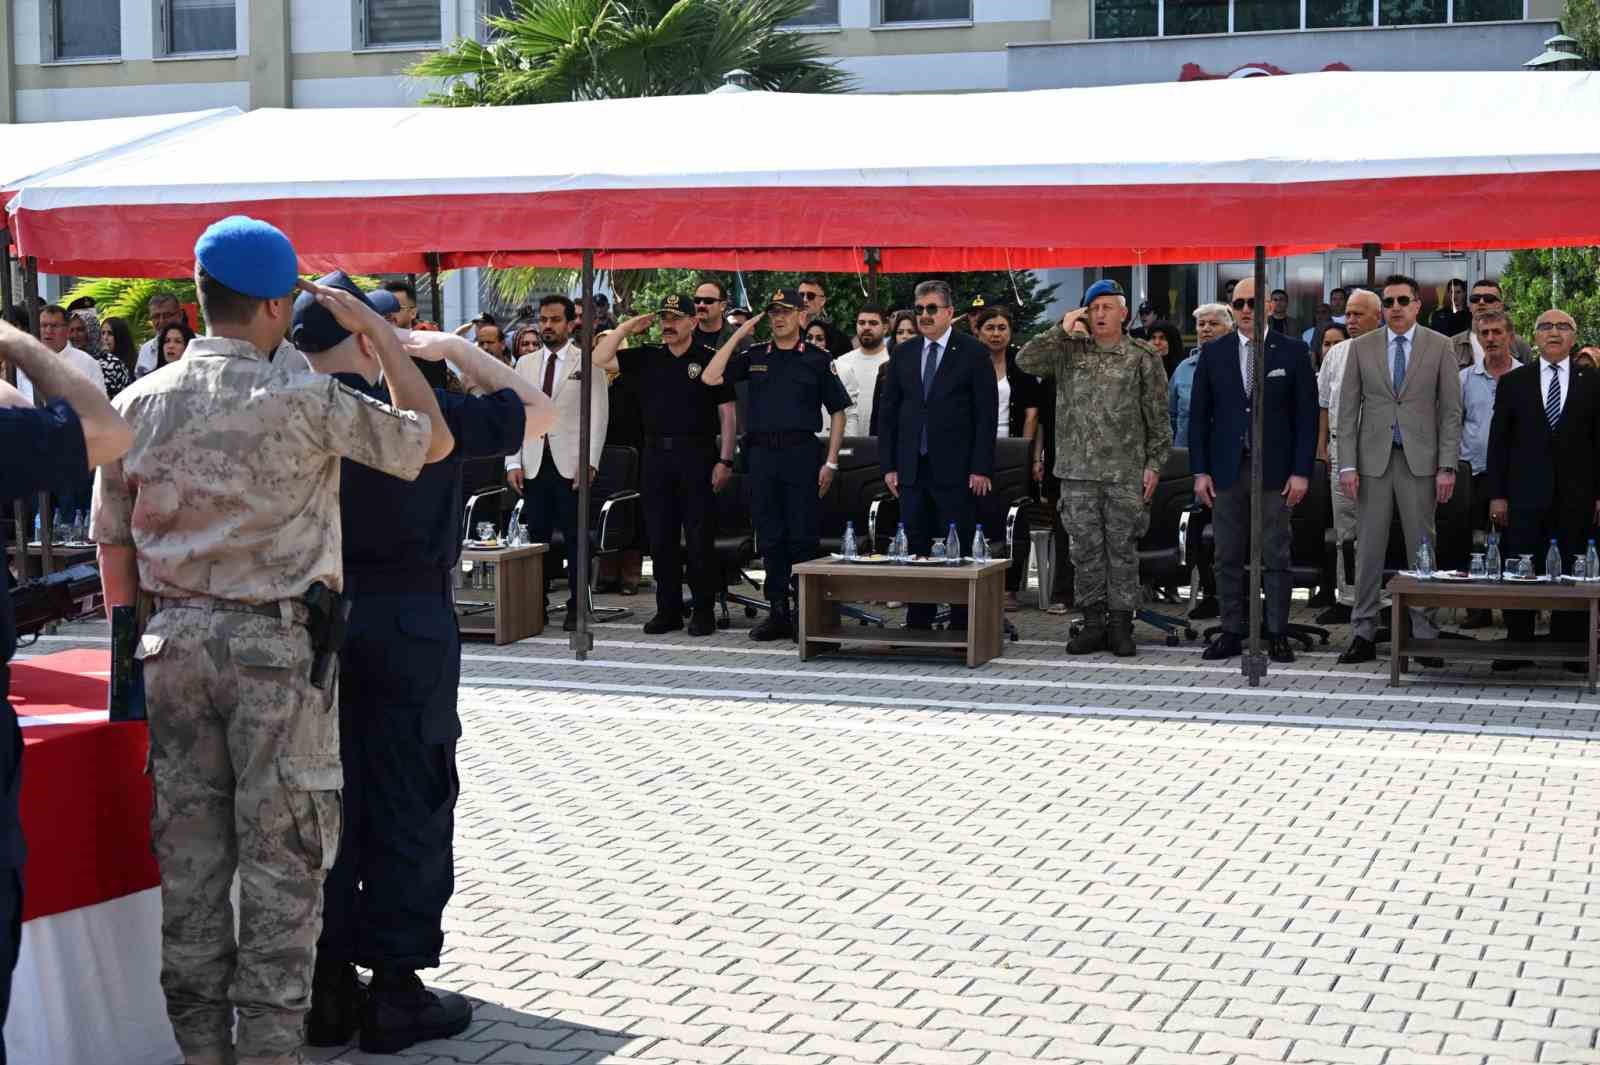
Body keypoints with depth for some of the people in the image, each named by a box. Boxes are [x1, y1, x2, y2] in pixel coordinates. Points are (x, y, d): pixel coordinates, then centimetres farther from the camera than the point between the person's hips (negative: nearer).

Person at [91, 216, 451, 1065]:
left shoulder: (138, 403, 4)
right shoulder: (305, 402, -10)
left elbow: (112, 541, 9)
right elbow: (433, 440, 0)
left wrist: (132, 644, 18)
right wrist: (378, 330, 6)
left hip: (173, 640, 5)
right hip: (275, 644, -5)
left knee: (189, 856, 11)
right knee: (282, 860, 3)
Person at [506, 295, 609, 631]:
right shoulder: (525, 364, 15)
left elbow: (597, 415, -2)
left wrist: (590, 462, -11)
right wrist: (513, 463, 4)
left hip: (571, 464, -3)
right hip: (534, 464, 4)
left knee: (575, 539, -1)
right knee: (535, 537, 3)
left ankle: (577, 609, 5)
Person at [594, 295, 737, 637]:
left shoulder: (710, 360, 0)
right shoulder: (647, 358, 11)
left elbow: (726, 414, -1)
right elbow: (600, 359, 7)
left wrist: (725, 460, -7)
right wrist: (627, 327, 4)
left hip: (697, 455, -4)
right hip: (656, 454, 4)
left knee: (700, 539, -1)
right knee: (660, 539, 7)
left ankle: (704, 612, 6)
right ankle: (668, 611, 15)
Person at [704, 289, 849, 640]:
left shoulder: (817, 359, 5)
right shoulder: (754, 357, 11)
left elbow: (837, 411, 6)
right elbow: (710, 378, 0)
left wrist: (831, 462, -2)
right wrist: (737, 335, -1)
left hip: (801, 453, -3)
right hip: (761, 453, 3)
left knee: (802, 538, -3)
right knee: (770, 538, 6)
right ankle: (778, 612, 13)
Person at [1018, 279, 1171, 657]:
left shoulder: (1142, 357, 2)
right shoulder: (1069, 350, 8)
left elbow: (1158, 417, 2)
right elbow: (1025, 361, -5)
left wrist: (1154, 464, -4)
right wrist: (1063, 329, -7)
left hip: (1126, 473, -2)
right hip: (1078, 471, 2)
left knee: (1122, 549, 3)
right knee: (1085, 548, 5)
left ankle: (1120, 624, 10)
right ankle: (1093, 622, 13)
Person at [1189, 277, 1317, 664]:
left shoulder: (1292, 351, 1)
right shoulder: (1213, 353, 6)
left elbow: (1306, 414, 0)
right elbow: (1199, 415, 6)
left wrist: (1301, 471, -6)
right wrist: (1200, 471, 0)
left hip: (1274, 469, -2)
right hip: (1226, 469, 2)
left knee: (1275, 556, 1)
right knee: (1228, 558, 5)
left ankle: (1277, 634, 7)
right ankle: (1232, 632, 11)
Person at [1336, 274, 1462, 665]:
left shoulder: (1439, 346, 3)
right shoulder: (1361, 347, 6)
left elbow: (1450, 410, 1)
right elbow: (1348, 410, 5)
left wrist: (1447, 466, -6)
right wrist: (1347, 465, -3)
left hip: (1420, 460, -1)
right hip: (1373, 460, 1)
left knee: (1422, 549, 2)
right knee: (1368, 549, 3)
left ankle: (1425, 636, 8)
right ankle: (1364, 635, 9)